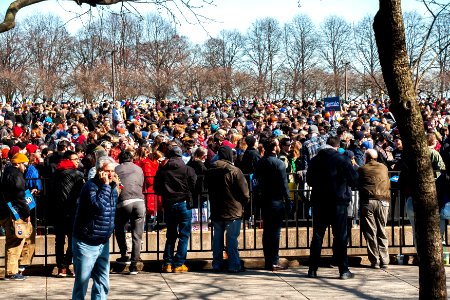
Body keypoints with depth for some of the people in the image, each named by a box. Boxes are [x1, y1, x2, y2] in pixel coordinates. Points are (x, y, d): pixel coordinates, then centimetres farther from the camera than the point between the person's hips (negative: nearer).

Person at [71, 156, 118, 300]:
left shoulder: (112, 188, 7)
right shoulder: (90, 186, -16)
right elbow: (98, 206, -33)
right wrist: (105, 185, -26)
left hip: (103, 243, 7)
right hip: (86, 243, -7)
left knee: (102, 283, 11)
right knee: (82, 282, 2)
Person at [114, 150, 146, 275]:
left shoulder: (116, 169, 12)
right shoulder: (138, 169, 19)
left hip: (124, 202, -1)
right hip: (139, 202, 2)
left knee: (119, 229, 23)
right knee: (137, 235, 5)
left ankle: (124, 256, 16)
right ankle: (134, 264, 1)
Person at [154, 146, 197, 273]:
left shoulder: (162, 170, 2)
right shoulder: (188, 170, -6)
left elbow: (157, 189, 7)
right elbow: (194, 187, -6)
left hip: (168, 205, 3)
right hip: (184, 204, -3)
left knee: (170, 235, 14)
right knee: (184, 235, 3)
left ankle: (167, 263, 9)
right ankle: (179, 264, -1)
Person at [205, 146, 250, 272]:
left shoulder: (210, 172, 2)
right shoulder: (235, 171, -14)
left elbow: (208, 188, 15)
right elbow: (245, 193, -11)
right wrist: (243, 204, 6)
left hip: (216, 210, 5)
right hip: (233, 210, -5)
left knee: (217, 237, 13)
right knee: (232, 238, 0)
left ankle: (217, 264, 18)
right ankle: (234, 265, 2)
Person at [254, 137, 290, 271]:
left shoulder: (259, 163, 8)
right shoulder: (278, 163, -12)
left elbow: (257, 181, 12)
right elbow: (284, 184, -13)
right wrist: (288, 200, -7)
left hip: (264, 200, 6)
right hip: (276, 200, -6)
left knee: (267, 230, 11)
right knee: (275, 231, -3)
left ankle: (267, 260, 15)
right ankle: (274, 262, -3)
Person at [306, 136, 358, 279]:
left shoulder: (315, 160, 4)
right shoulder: (342, 159, -6)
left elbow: (309, 180, 12)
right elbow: (354, 179, -5)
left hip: (318, 202, 3)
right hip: (338, 202, -3)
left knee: (317, 235, 9)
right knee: (340, 236, 2)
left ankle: (313, 270, 10)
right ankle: (343, 270, 3)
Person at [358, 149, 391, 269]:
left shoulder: (362, 169, 5)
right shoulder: (384, 168, 12)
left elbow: (357, 185, 13)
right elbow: (388, 185, 19)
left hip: (367, 201, -2)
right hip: (383, 201, 2)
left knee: (370, 232, 2)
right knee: (382, 232, 8)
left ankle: (375, 261, 0)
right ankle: (384, 261, 7)